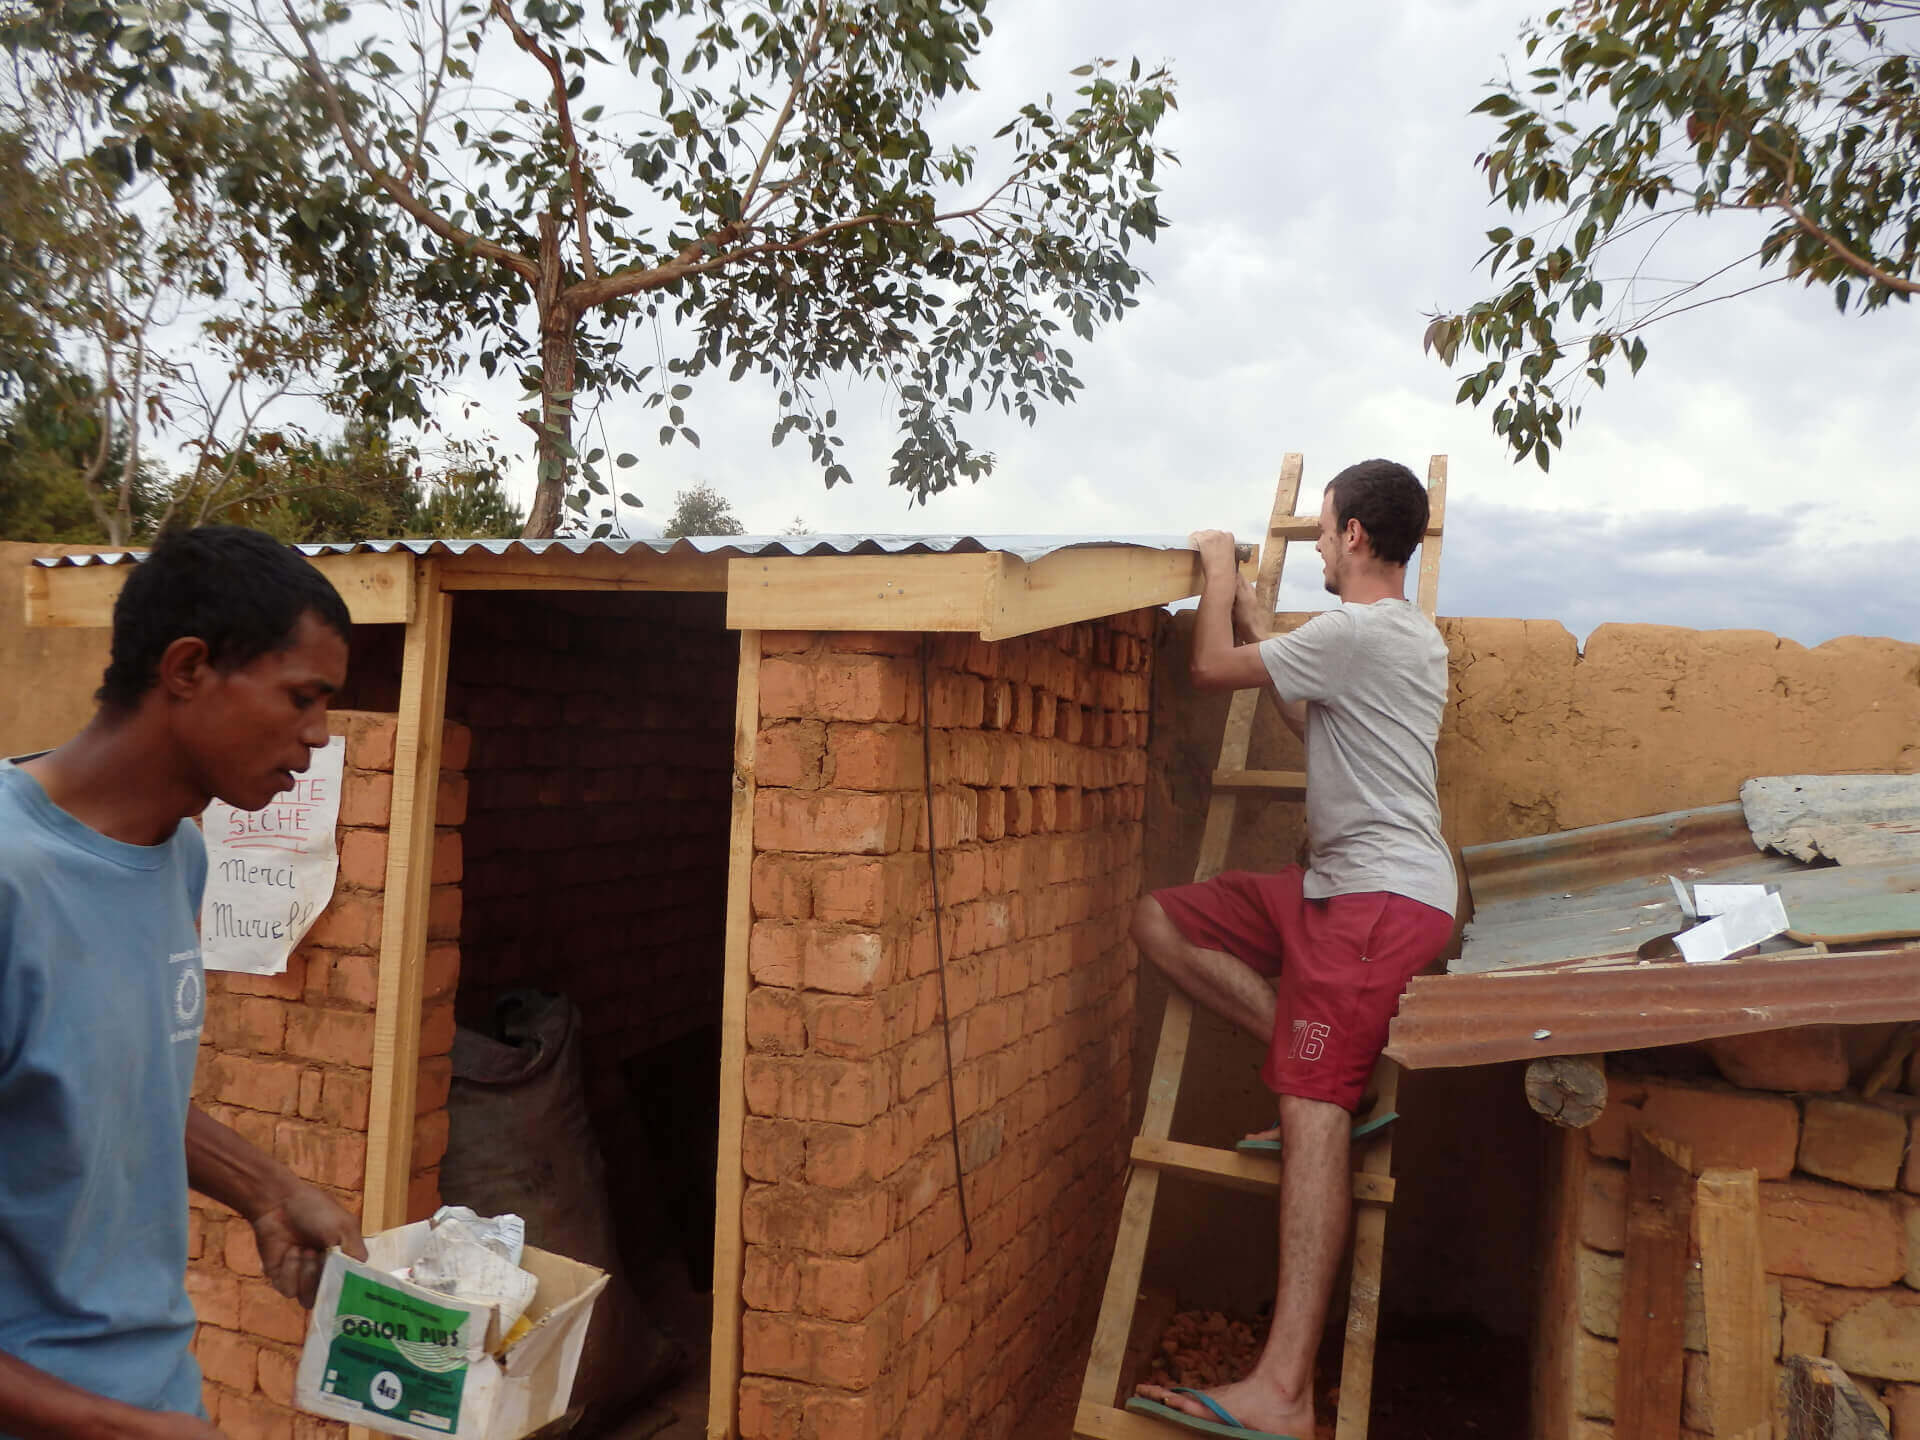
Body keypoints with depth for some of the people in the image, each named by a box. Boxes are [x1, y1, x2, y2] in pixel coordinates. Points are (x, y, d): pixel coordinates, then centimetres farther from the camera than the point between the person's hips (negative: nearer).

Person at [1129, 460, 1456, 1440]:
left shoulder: (1355, 631, -12)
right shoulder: (1414, 637, 20)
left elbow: (1211, 670, -8)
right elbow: (1306, 718, 29)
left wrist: (1219, 573, 11)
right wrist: (1248, 606, 30)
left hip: (1380, 899, -10)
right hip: (1339, 884, 10)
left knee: (1312, 1109, -18)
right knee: (1159, 920, 6)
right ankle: (1330, 1067, 1)